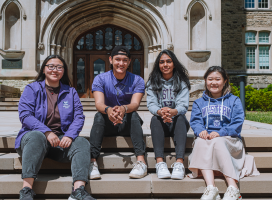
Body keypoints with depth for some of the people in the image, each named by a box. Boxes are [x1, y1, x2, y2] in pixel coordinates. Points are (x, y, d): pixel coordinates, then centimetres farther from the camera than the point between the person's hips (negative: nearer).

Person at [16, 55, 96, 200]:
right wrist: (47, 132, -20)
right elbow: (24, 115, -6)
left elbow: (79, 117, 5)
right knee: (37, 137, -36)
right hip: (37, 133, -2)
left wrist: (69, 135, -16)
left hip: (62, 139, 3)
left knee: (82, 143, -25)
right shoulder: (32, 89, 9)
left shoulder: (71, 92, 17)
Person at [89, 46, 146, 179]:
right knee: (99, 115, -30)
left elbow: (135, 104, -19)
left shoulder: (137, 81, -2)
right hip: (107, 125, 0)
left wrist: (123, 109, -44)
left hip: (128, 125, 0)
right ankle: (92, 162, -38)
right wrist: (108, 110, -44)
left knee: (133, 114, -31)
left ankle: (141, 161, -40)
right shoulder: (100, 79, -2)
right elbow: (99, 103, -19)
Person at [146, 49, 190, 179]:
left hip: (177, 123, 0)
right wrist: (160, 112, -35)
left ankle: (179, 163, -47)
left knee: (181, 118, -33)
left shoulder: (182, 81, 2)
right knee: (155, 119, -31)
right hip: (160, 124, 1)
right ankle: (160, 163, -45)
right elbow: (151, 104, -10)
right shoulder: (153, 82, 6)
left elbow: (183, 105, -12)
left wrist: (173, 112, -37)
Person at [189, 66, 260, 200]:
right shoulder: (199, 103, 21)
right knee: (200, 141, -34)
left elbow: (237, 122, -2)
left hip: (229, 140, -2)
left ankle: (233, 188, -40)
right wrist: (201, 131, -21)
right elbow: (195, 121, 4)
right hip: (206, 137, 2)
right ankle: (211, 187, -45)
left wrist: (220, 133, -20)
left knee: (217, 142, -36)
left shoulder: (234, 101, 13)